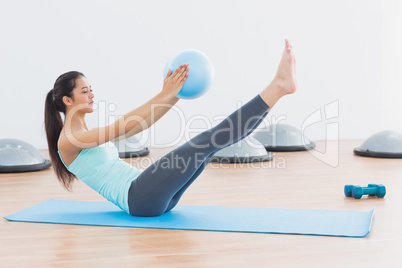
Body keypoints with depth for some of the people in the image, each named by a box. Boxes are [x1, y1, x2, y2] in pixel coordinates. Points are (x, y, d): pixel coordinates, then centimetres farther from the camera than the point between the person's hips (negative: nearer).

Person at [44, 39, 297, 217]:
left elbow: (141, 125, 17)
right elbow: (121, 127, -17)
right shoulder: (68, 141, -4)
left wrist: (175, 94, 5)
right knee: (207, 140, -20)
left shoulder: (93, 135, 24)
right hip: (139, 198, -9)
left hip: (153, 196, 9)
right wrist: (164, 94, -19)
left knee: (212, 140, -7)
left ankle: (279, 86, -11)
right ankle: (277, 86, -21)